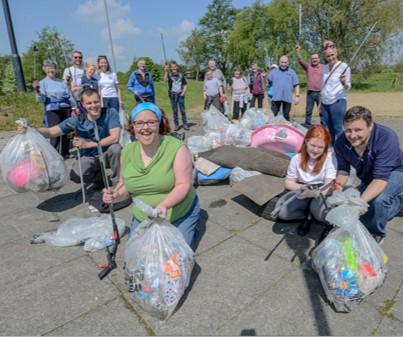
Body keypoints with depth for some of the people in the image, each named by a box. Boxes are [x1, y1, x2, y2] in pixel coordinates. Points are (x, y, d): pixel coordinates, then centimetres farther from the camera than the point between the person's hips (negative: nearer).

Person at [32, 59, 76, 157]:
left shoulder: (61, 82, 14)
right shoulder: (43, 82, 4)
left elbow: (69, 95, 16)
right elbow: (41, 99, -6)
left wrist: (73, 107, 8)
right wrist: (37, 91, -25)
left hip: (66, 109, 4)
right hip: (52, 110, -4)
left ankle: (65, 152, 19)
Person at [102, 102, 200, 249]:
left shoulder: (177, 148, -20)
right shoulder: (127, 152, -4)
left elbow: (184, 185, -21)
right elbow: (126, 183, 8)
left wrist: (164, 205, -37)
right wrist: (117, 195, -14)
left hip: (180, 215, -4)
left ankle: (191, 227, 22)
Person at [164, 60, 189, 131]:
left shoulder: (181, 75, 6)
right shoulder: (169, 75, 1)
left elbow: (185, 85, 11)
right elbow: (165, 79, -22)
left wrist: (183, 93, -1)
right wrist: (166, 71, -35)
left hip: (180, 95, 1)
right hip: (172, 95, -1)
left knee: (182, 110, 2)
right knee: (174, 111, 4)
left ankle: (185, 124, 10)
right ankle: (176, 125, 11)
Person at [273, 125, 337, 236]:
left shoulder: (330, 157, -11)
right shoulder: (297, 159, -2)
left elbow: (329, 184, -18)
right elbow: (288, 182, 3)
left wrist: (316, 192, -40)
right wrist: (300, 187, -20)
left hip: (321, 193, -2)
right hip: (302, 192, 2)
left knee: (322, 213, -37)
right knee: (281, 210, -24)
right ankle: (308, 215, 2)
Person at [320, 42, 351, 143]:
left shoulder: (344, 66, -5)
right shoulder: (325, 68, 12)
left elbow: (348, 87, -5)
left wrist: (344, 82, -28)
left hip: (338, 102, -6)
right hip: (324, 103, 6)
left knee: (338, 129, -7)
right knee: (326, 130, 10)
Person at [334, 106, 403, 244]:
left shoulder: (386, 138, -38)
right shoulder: (341, 142, -25)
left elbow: (381, 179, -41)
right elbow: (343, 170, -13)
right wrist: (337, 186, -36)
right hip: (368, 177, 6)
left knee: (379, 199, -35)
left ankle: (376, 234, -2)